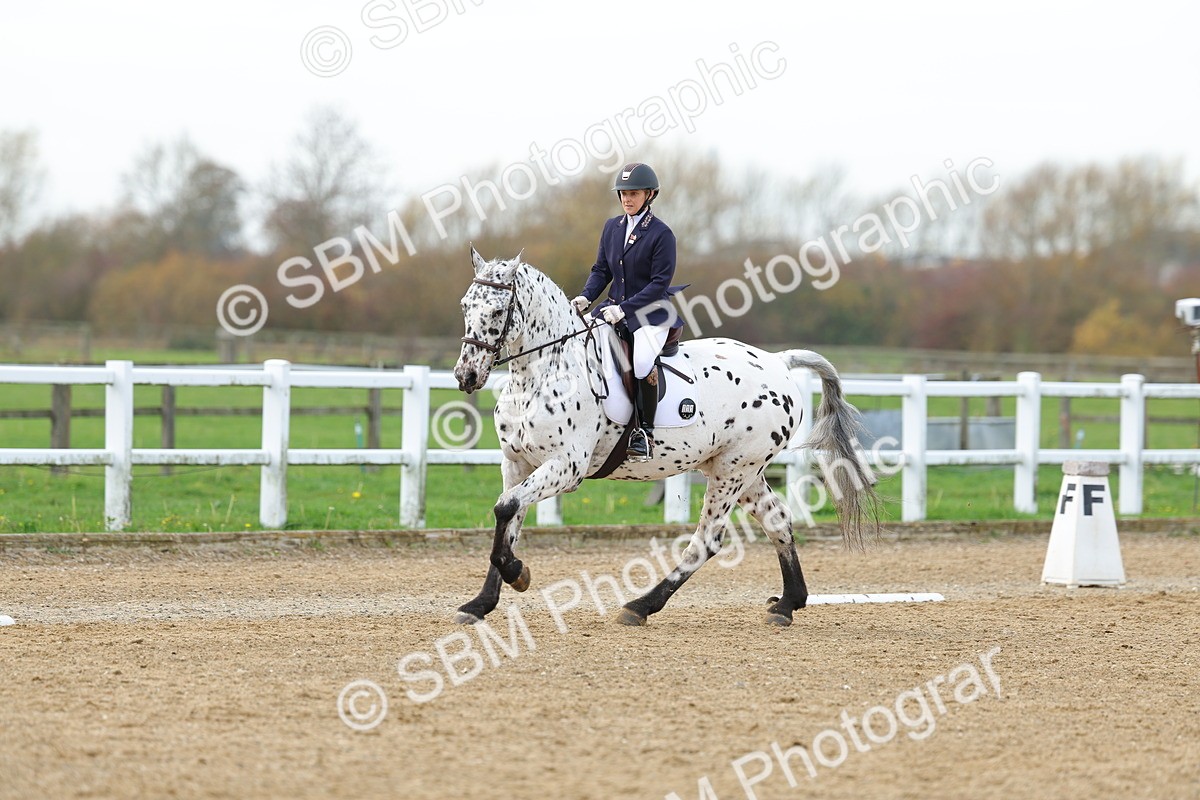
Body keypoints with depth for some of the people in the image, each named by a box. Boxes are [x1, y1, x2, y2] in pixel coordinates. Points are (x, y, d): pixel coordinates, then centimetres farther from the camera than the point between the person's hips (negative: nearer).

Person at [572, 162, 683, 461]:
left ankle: (645, 432, -19)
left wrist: (624, 308, -21)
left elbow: (660, 282, -13)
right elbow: (601, 269, 14)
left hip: (650, 313, -7)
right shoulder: (612, 227, 10)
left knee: (642, 362, -32)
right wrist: (585, 297, -5)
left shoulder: (661, 234, -8)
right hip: (615, 308, 7)